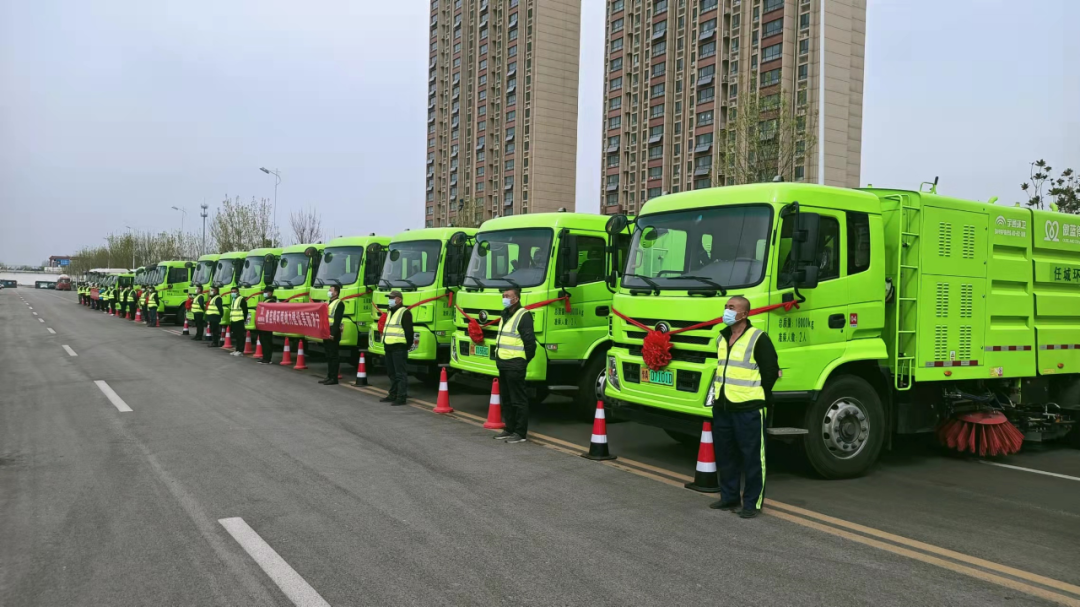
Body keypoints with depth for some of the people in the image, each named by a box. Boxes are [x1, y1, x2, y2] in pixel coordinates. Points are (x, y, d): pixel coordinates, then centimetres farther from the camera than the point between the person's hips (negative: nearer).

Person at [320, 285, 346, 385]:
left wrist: (333, 333, -23)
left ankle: (334, 378, -3)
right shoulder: (328, 303, 20)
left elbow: (337, 320, -17)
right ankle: (329, 376, 17)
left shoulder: (339, 304, -9)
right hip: (326, 332, 9)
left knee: (333, 356, -6)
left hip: (333, 333, -9)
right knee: (328, 356, 11)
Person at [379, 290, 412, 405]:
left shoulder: (405, 313, -9)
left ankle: (401, 397, -5)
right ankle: (393, 395, 24)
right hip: (389, 347, 9)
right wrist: (385, 345, 20)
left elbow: (408, 331, -13)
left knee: (400, 373, -7)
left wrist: (407, 345, -16)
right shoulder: (390, 312, 21)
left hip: (399, 348, -9)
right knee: (391, 373, 15)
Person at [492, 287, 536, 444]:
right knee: (506, 399, 15)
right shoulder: (505, 315, 17)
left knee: (518, 400, -3)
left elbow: (530, 341, -15)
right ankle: (510, 429, 24)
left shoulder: (523, 316, -12)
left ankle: (521, 433, 2)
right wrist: (498, 358, 18)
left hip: (515, 365, -9)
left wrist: (524, 360, -8)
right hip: (503, 363, 9)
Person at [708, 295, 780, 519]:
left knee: (752, 456, 0)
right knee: (725, 455, 14)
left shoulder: (758, 338, -10)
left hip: (748, 409, -8)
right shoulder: (722, 338, 14)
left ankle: (752, 503, 8)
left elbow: (771, 371, -8)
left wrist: (757, 396, 0)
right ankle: (729, 497, 27)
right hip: (722, 408, 8)